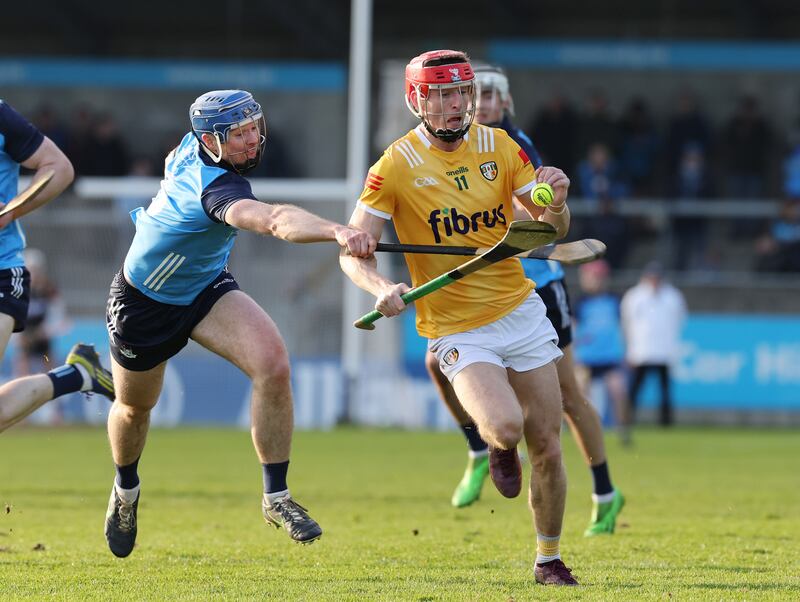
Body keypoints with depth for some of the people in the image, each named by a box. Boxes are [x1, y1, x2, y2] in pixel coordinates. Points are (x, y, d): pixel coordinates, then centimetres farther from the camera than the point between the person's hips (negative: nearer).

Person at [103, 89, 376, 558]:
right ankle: (126, 490, 52)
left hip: (207, 287, 6)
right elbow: (274, 220, -59)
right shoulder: (216, 186, -39)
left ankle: (276, 497, -14)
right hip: (143, 303, -6)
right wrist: (336, 231, -75)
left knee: (273, 365, -22)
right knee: (134, 407, 19)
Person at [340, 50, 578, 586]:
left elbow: (553, 230, 4)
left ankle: (549, 558, 24)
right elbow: (353, 252, -10)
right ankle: (498, 447, 10)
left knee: (548, 450, 3)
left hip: (520, 311, 4)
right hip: (456, 332, -4)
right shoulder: (397, 165, -11)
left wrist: (557, 204, -20)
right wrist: (382, 288, -30)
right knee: (505, 426, -27)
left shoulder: (498, 146, 1)